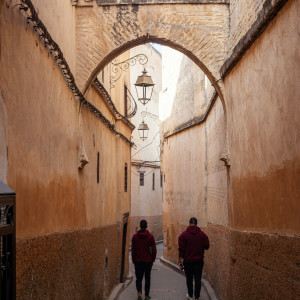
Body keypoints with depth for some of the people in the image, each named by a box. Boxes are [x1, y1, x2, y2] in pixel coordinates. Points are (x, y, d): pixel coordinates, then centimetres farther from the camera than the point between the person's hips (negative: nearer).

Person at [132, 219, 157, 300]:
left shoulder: (135, 236, -2)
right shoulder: (150, 236, -6)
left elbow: (133, 250, 0)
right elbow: (154, 249, -4)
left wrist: (134, 260, 9)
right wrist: (153, 259, 8)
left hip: (138, 261, 1)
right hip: (148, 260, -1)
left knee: (139, 278, 7)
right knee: (147, 278, 11)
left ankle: (139, 293, -16)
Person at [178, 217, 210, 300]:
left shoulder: (183, 235, -6)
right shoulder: (202, 234, -3)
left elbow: (181, 249, -8)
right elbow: (207, 246, 1)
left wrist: (180, 260, -5)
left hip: (188, 260, 0)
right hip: (199, 260, 0)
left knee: (189, 279, 14)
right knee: (198, 279, 5)